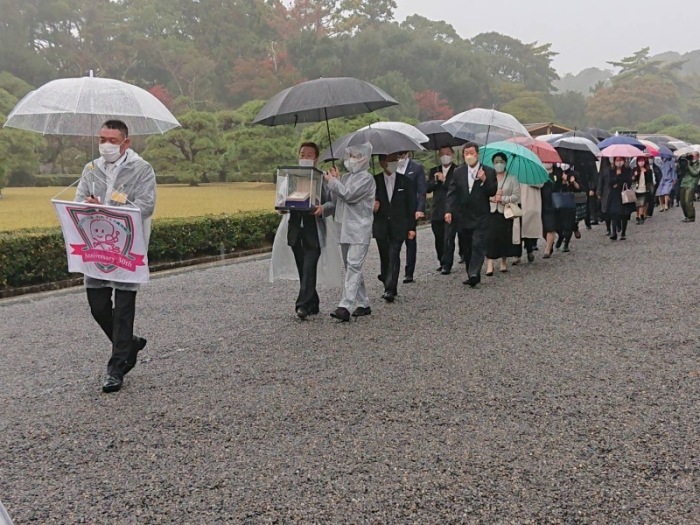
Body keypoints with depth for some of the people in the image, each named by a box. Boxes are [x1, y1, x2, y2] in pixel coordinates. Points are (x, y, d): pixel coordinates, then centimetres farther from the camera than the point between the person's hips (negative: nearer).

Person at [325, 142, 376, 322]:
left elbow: (349, 195, -18)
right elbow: (335, 200, 14)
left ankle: (345, 306, -22)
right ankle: (364, 304, 21)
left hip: (360, 229, -8)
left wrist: (332, 181, -5)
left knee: (353, 266, -15)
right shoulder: (346, 177, 16)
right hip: (345, 228, 8)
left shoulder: (366, 178, -7)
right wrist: (336, 180, 3)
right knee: (352, 268, 12)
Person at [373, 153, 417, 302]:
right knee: (385, 258, 7)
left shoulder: (405, 181, 5)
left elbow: (411, 205, 5)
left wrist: (412, 227, 1)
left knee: (393, 257, -11)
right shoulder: (375, 181, 4)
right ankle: (389, 288, 19)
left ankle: (390, 289, -14)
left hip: (398, 226, -1)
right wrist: (373, 205, -17)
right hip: (381, 226, 2)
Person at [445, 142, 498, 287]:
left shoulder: (489, 172, -1)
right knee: (467, 248, 9)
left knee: (478, 245, -14)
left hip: (480, 216, -3)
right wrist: (448, 210, -11)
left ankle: (473, 274, -19)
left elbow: (493, 192, -4)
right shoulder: (458, 172, 6)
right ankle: (472, 274, 18)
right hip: (463, 216, 4)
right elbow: (451, 193, 2)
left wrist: (484, 180, -20)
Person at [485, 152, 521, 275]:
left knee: (505, 237, 4)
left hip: (506, 213, 0)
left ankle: (503, 263, 18)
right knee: (490, 237, -11)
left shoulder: (512, 179, 4)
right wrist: (490, 198, -14)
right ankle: (489, 264, -14)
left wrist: (503, 198, -14)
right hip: (491, 212, 0)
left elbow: (516, 196, -2)